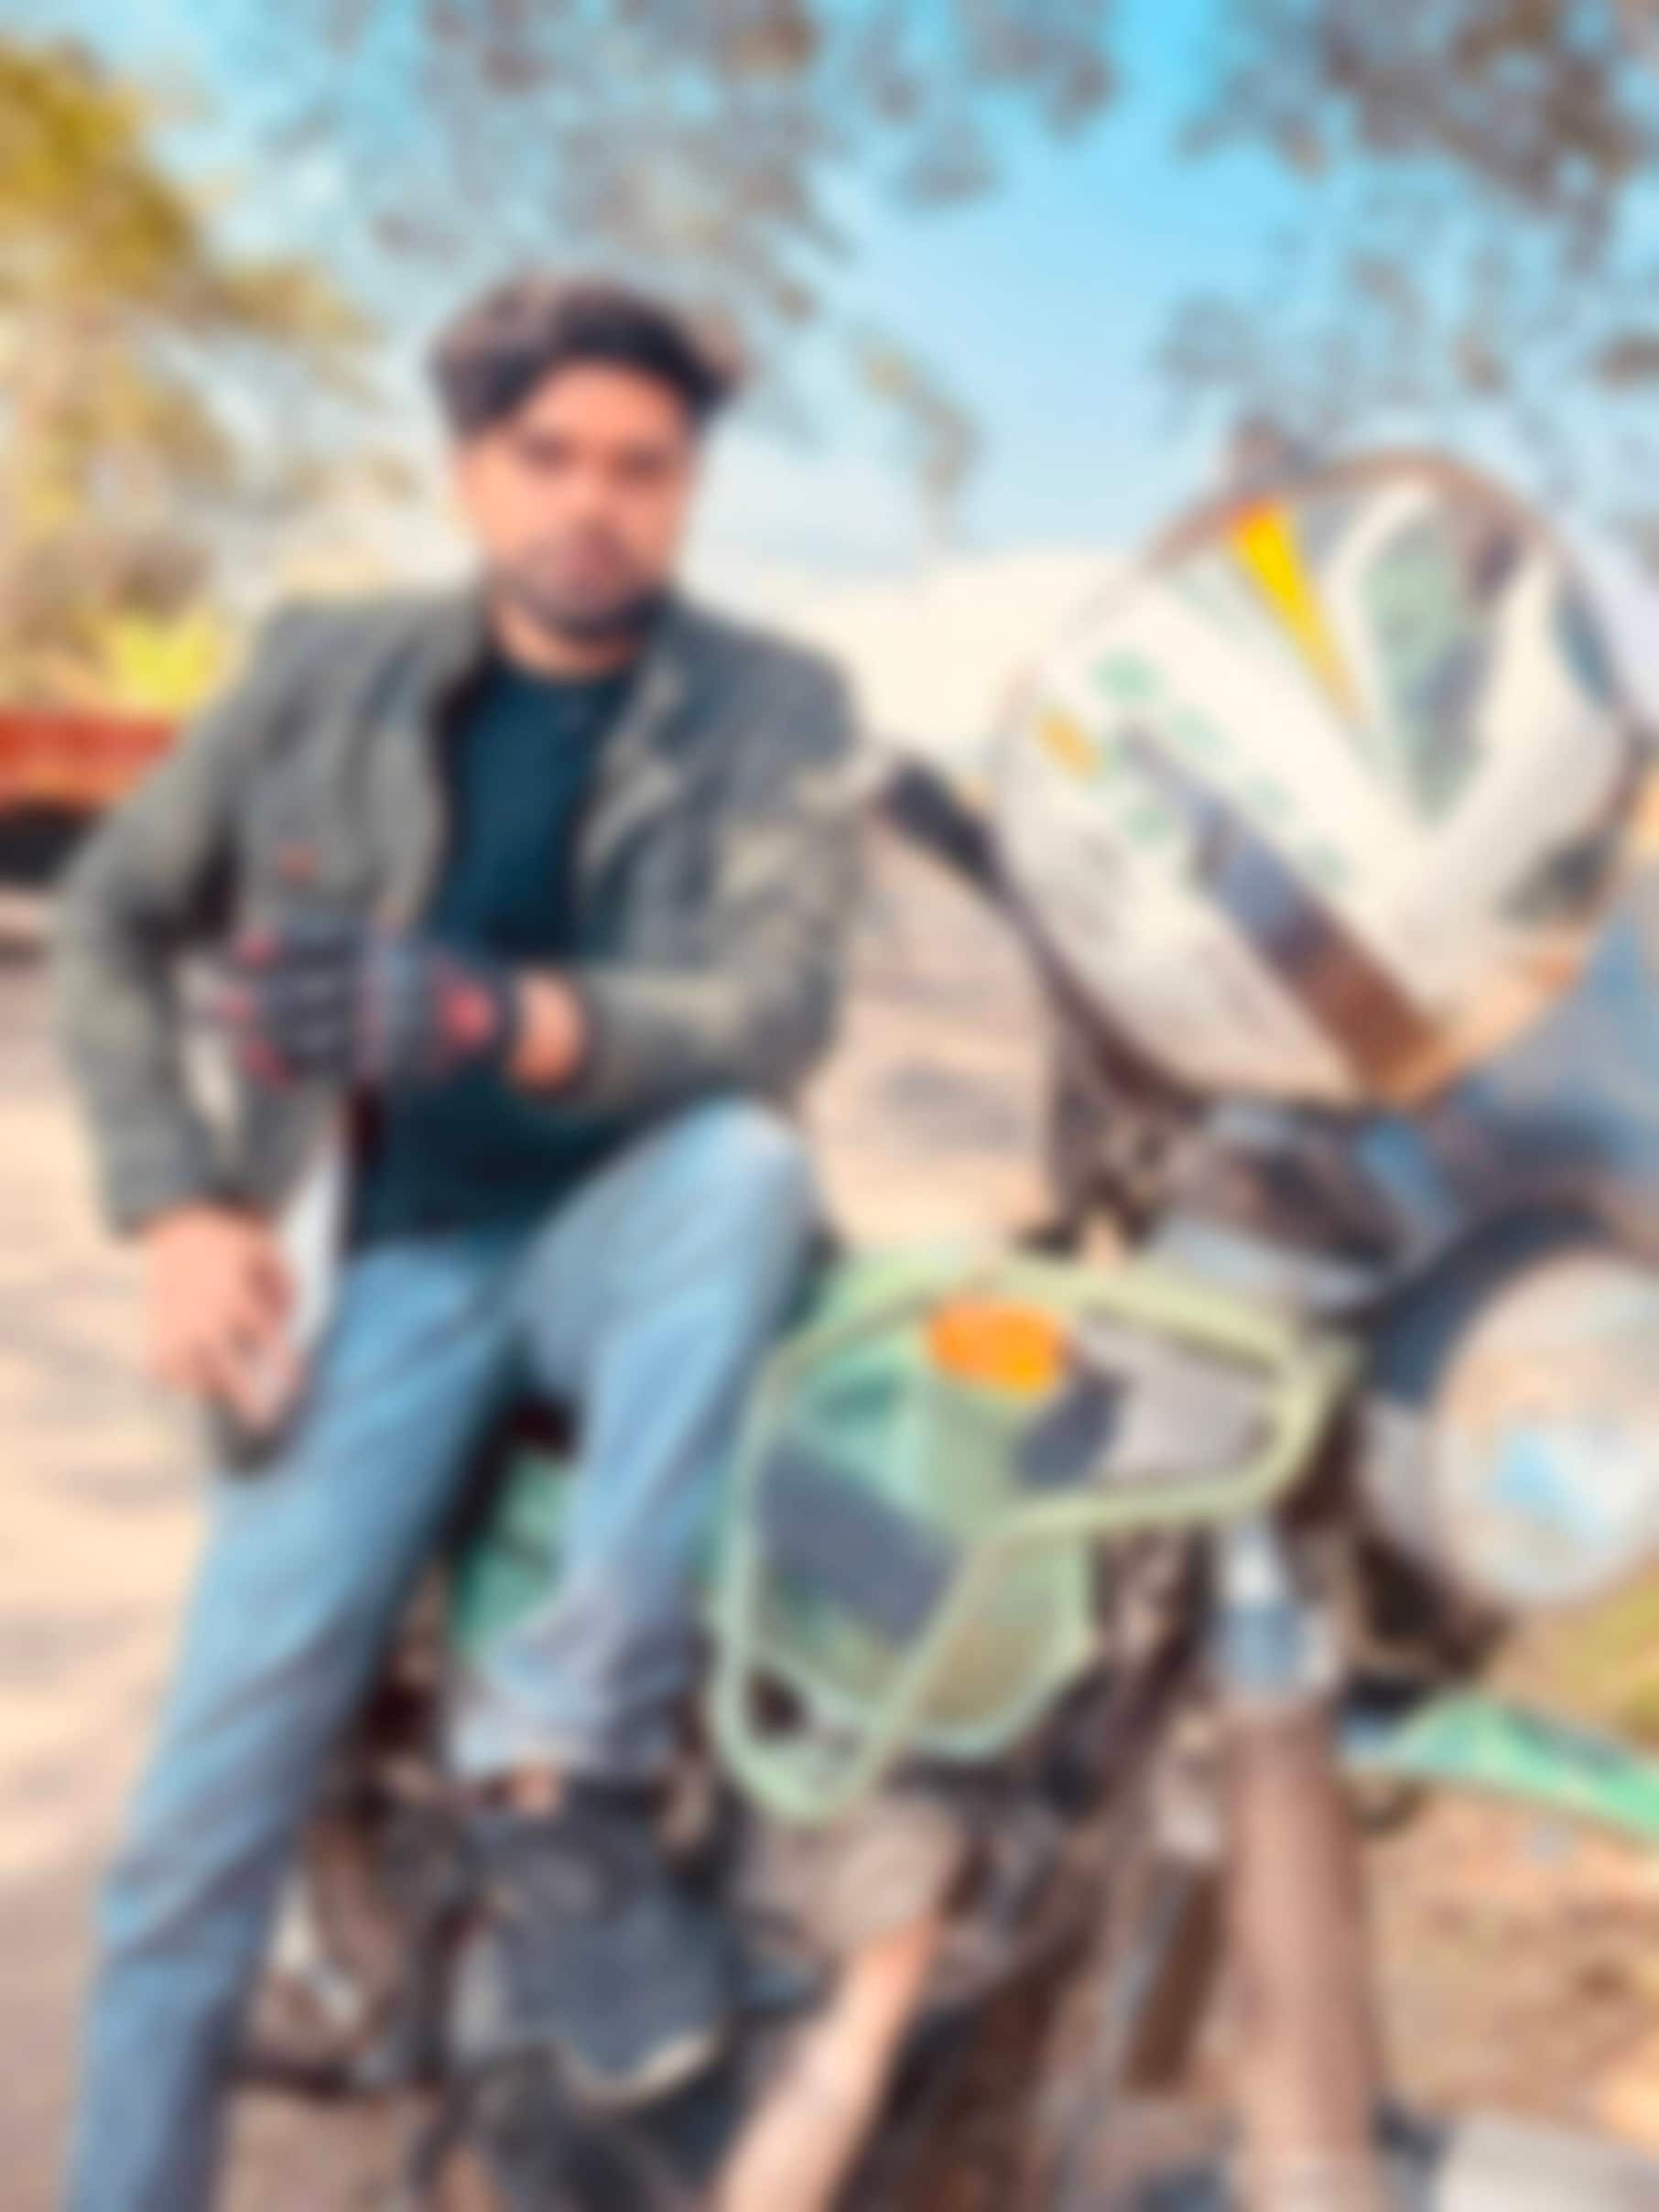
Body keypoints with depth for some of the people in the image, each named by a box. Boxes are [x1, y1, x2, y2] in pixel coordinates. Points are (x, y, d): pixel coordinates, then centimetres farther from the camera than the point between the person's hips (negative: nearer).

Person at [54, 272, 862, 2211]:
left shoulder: (775, 706, -2)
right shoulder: (324, 671, 3)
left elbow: (773, 1011, -17)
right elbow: (112, 922, 10)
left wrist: (483, 1015, -35)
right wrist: (180, 1209, -3)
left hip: (630, 1230, 0)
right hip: (396, 1263, 1)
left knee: (748, 1163, -36)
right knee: (201, 1814, -11)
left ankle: (560, 1772, -30)